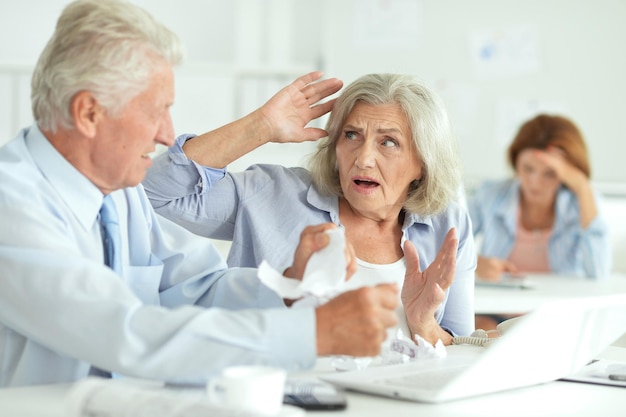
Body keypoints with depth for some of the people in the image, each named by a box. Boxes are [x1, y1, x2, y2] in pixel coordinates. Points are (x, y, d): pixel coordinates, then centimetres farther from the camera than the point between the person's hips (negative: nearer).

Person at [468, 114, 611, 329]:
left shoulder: (581, 205, 0)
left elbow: (598, 273, -17)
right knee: (482, 329, -33)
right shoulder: (490, 196, 0)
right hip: (494, 315, 0)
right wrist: (473, 263, -26)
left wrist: (583, 188, -17)